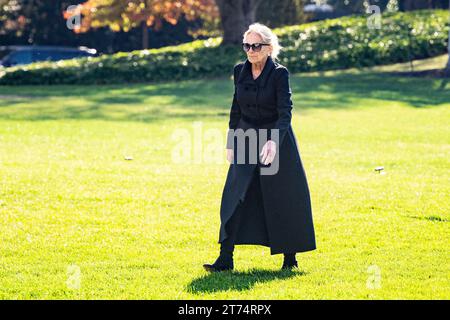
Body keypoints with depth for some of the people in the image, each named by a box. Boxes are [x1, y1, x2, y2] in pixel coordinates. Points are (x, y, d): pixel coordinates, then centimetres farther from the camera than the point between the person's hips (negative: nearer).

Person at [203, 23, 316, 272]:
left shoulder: (279, 74, -12)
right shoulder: (240, 71, 3)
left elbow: (285, 111, -18)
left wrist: (274, 141, -32)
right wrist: (231, 143, 12)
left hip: (276, 139, -4)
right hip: (246, 140, 4)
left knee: (282, 200, 3)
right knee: (235, 198, -5)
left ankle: (290, 257, 18)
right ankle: (225, 258, -6)